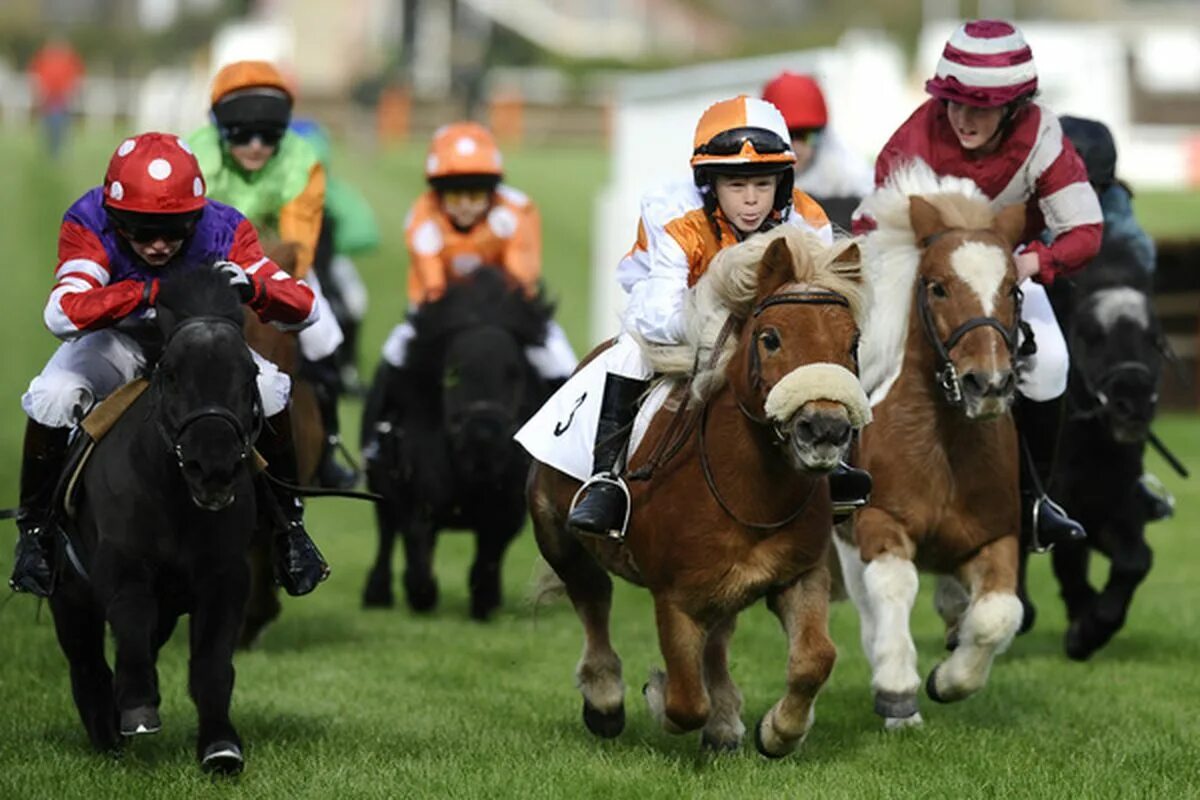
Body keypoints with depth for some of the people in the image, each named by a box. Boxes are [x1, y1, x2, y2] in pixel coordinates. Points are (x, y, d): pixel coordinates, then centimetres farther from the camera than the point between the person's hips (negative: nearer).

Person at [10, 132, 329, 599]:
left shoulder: (223, 232, -28)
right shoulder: (89, 227, -33)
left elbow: (304, 307, -30)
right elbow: (62, 315, -49)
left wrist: (251, 287, -52)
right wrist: (151, 291, -58)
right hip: (117, 340, -1)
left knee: (268, 390, -26)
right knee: (52, 399, -30)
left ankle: (289, 525, -3)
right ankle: (35, 528, -5)